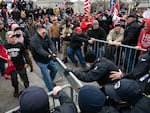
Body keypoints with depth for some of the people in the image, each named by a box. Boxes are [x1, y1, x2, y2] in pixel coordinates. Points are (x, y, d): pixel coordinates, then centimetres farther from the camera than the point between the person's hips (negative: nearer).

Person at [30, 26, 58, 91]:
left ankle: (50, 82, 41)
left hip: (48, 58, 8)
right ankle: (51, 90, 16)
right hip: (41, 61, -7)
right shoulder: (34, 39, -23)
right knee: (46, 76, -2)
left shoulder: (46, 36, -2)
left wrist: (53, 52, -31)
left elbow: (51, 44, -12)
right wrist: (48, 55, -49)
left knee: (55, 69, 18)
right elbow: (40, 50, -35)